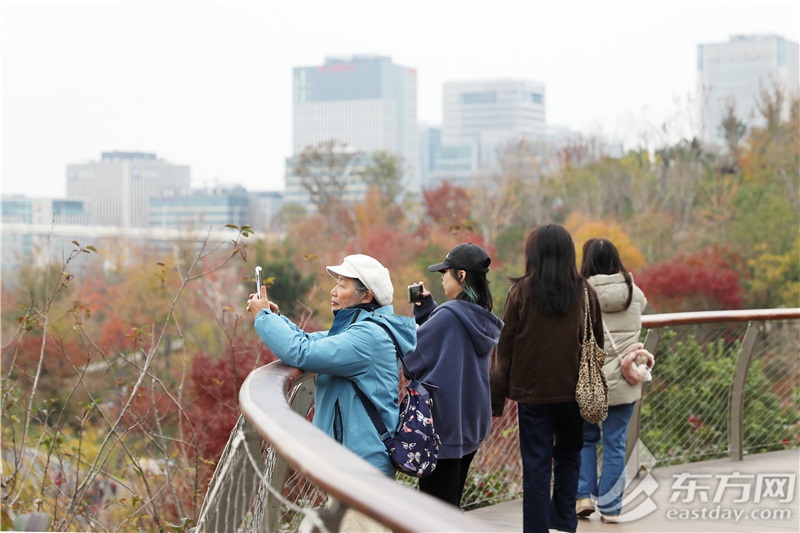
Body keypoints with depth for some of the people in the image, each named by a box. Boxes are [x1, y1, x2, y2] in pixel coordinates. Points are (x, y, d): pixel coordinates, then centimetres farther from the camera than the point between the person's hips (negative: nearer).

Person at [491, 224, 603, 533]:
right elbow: (598, 344, 6)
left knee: (536, 466, 3)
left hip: (532, 391, -2)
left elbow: (505, 347, -5)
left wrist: (496, 398, 1)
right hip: (574, 390, 2)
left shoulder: (522, 291, -7)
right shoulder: (584, 292, -1)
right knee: (568, 456, 20)